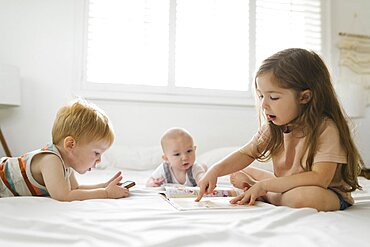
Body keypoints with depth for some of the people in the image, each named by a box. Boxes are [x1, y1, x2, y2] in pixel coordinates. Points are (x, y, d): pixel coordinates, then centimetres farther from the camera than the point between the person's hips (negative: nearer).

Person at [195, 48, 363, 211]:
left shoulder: (325, 128, -26)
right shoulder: (274, 127, -5)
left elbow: (319, 179, -33)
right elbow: (246, 153, -1)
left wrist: (264, 185, -32)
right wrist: (216, 170, -21)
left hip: (329, 194, -5)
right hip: (285, 185, 6)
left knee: (308, 196, -40)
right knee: (238, 174, 10)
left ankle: (264, 196, -13)